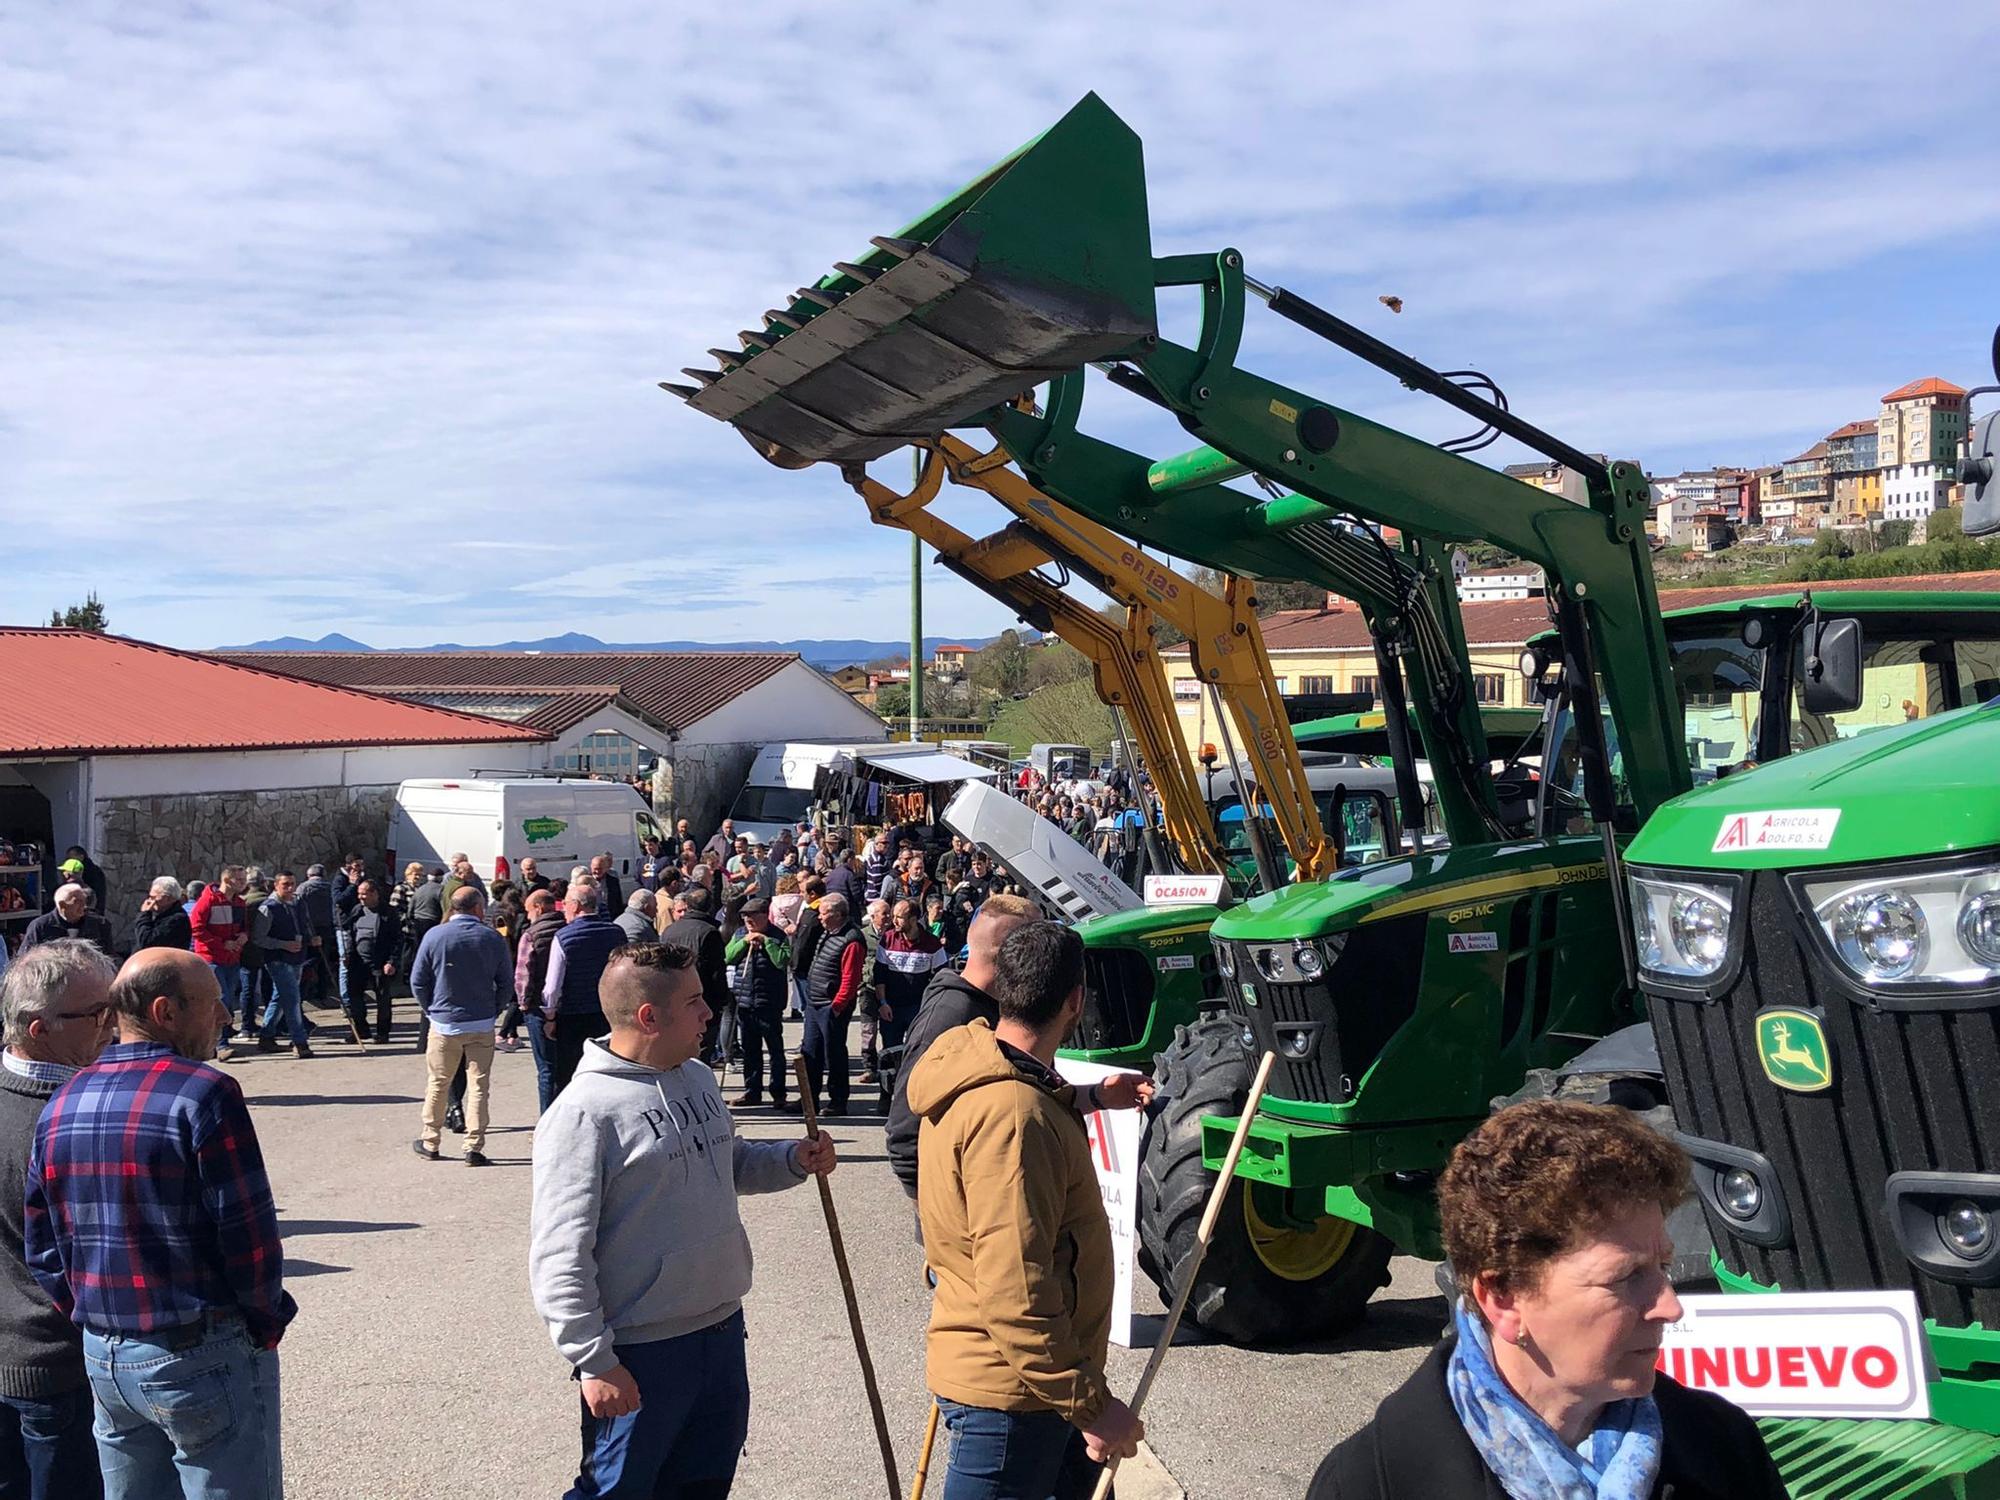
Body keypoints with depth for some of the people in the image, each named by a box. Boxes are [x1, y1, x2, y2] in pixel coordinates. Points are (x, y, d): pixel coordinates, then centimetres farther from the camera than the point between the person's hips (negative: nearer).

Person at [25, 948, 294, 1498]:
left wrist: (100, 1326, 15)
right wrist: (264, 1326, -2)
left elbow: (43, 1250, 9)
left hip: (103, 1358, 7)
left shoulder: (62, 1106, 5)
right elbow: (251, 1239, -17)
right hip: (203, 1359, -7)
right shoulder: (204, 1094, -17)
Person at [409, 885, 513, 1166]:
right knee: (478, 1086, 5)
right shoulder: (493, 939, -4)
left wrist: (432, 1010, 11)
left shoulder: (434, 936, -6)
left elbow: (418, 981, -2)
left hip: (444, 1024, 0)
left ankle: (430, 1143, 23)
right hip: (482, 1026, 0)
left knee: (437, 1085, 13)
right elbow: (507, 983, 0)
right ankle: (474, 1148, 3)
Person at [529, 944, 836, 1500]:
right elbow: (560, 1255, -20)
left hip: (722, 1330, 8)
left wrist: (794, 1160, 4)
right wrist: (594, 1361, -20)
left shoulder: (698, 1079, 6)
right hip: (641, 1352, -8)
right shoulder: (585, 1112, -19)